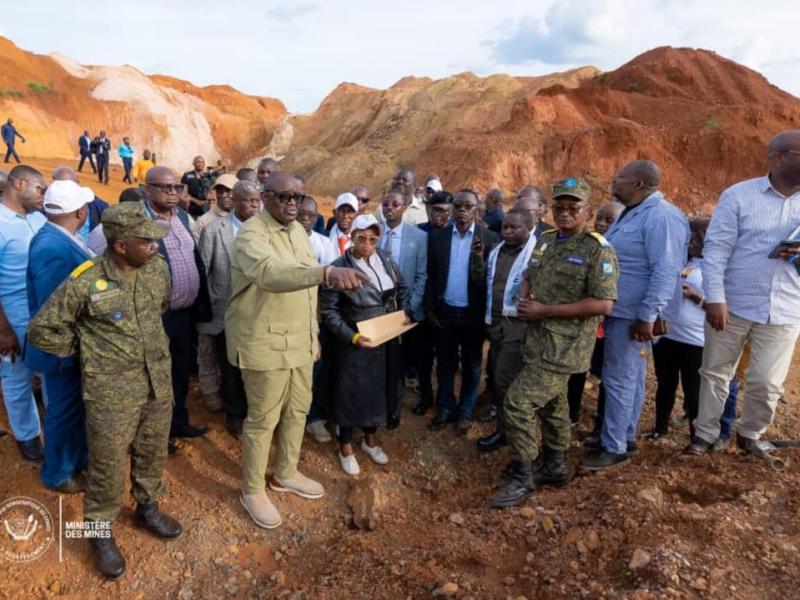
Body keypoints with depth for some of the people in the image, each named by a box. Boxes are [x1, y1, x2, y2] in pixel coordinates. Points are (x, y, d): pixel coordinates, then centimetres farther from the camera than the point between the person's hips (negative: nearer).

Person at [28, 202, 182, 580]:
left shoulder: (157, 267, -4)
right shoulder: (84, 282, -19)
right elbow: (42, 329, -6)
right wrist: (85, 349, 0)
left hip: (158, 381, 5)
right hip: (111, 391, -4)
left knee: (153, 453, 19)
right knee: (108, 465, 10)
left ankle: (147, 508, 43)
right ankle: (100, 532, 33)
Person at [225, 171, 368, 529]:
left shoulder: (298, 230, 8)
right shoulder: (252, 235, -19)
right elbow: (271, 273, -41)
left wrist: (313, 331, 14)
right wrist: (328, 272, -55)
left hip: (300, 340, 8)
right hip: (265, 343, -8)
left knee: (298, 408, 18)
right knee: (263, 418, 5)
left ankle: (285, 474, 40)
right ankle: (252, 491, 27)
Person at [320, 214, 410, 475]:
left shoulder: (386, 260, 0)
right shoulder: (339, 267, -15)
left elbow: (402, 288, 14)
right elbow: (328, 311, -15)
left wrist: (405, 313, -2)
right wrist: (352, 336, -23)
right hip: (354, 344, -5)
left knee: (379, 389, 18)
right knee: (351, 393, 8)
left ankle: (370, 439, 41)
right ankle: (346, 448, 30)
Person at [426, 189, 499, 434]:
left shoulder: (489, 238, -7)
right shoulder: (437, 237, 0)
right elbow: (431, 275, 3)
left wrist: (479, 258, -28)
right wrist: (431, 308, 1)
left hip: (473, 312, -1)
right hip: (445, 311, 2)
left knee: (471, 365, 13)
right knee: (445, 363, 15)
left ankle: (465, 411, 31)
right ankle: (445, 408, 33)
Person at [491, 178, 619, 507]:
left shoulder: (598, 250, -14)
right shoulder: (545, 240, 10)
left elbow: (603, 304, -21)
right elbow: (528, 277, 20)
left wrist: (544, 310, -20)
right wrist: (523, 298, -5)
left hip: (564, 345, -8)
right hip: (539, 339, 8)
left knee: (518, 402, -10)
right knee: (552, 404, 20)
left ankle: (520, 477, 7)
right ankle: (554, 467, 37)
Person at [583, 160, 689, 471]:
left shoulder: (661, 217, -18)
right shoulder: (630, 213, 14)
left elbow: (665, 271, -25)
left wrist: (647, 316, -26)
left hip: (634, 315, -10)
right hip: (621, 311, 10)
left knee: (619, 380, -3)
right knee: (629, 378, 17)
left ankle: (614, 448, 9)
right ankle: (624, 438, 29)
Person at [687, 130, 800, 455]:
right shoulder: (738, 195, -4)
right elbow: (716, 248, -10)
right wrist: (715, 297, -18)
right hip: (731, 305, -2)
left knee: (767, 383, 5)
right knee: (715, 372, 10)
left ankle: (751, 435, 31)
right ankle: (705, 434, 25)